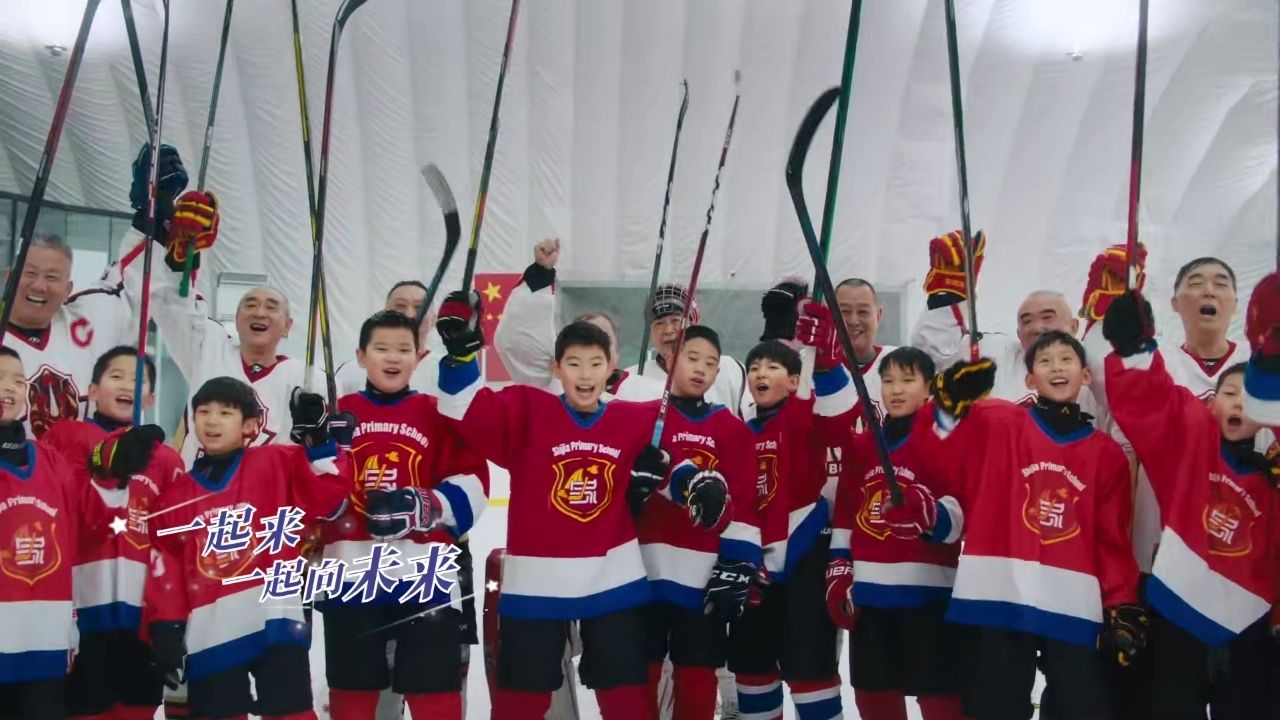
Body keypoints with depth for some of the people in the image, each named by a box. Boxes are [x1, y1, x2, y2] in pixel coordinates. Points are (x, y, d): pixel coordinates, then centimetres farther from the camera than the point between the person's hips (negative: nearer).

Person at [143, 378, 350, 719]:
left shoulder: (277, 464, 4)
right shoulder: (175, 496, 13)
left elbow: (327, 493, -8)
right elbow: (165, 568, 10)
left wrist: (317, 438, -20)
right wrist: (165, 628, 2)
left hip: (275, 621, -3)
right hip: (209, 634, 3)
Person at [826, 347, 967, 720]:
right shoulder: (861, 445, 14)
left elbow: (964, 511, -13)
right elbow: (844, 518, 17)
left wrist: (929, 513, -32)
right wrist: (838, 576, 11)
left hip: (927, 590, -6)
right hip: (868, 593, 6)